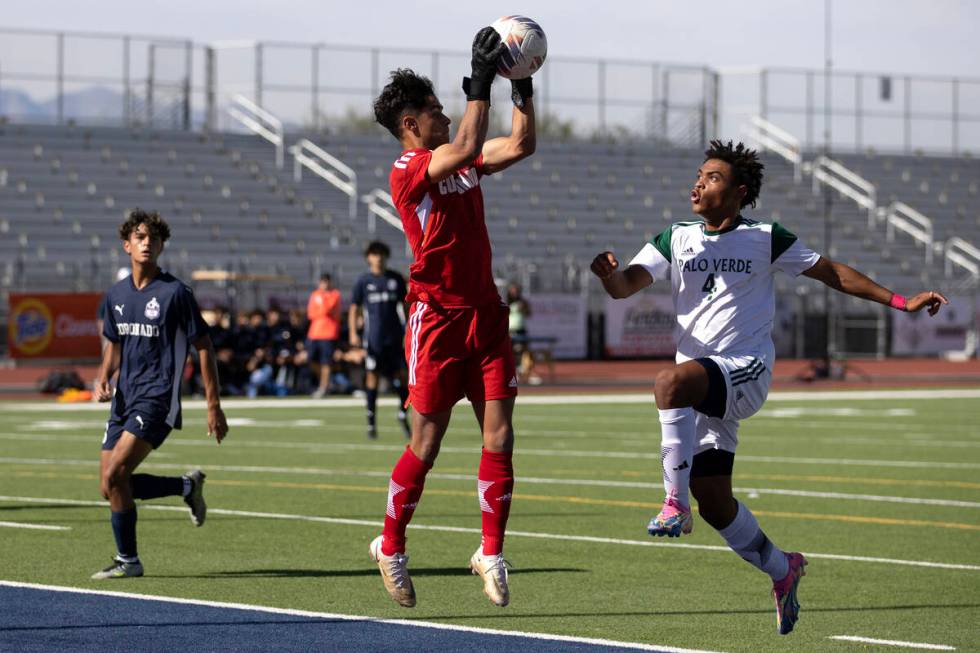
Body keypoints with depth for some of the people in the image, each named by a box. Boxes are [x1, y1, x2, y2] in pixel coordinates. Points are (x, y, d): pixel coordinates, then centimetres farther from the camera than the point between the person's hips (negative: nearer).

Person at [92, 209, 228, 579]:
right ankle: (188, 486, 26)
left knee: (114, 476, -19)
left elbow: (203, 347, -4)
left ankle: (127, 560, -5)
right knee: (111, 485, 5)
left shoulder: (175, 293, -7)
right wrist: (103, 378, 3)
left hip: (157, 399, -7)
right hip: (125, 399, 7)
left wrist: (214, 406, -6)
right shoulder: (116, 295, 11)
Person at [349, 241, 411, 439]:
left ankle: (403, 414, 17)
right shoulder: (364, 281, 3)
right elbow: (354, 309, 4)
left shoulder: (396, 279, 7)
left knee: (402, 376, -1)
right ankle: (371, 421, 6)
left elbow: (405, 304, 14)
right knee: (372, 376, -1)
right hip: (373, 338, -2)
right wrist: (353, 333, -7)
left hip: (395, 337, 2)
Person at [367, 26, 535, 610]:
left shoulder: (463, 162, 13)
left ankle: (491, 552, 8)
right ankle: (391, 546, 18)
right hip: (437, 318, -6)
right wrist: (481, 83, -25)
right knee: (426, 446, 0)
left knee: (500, 437, -1)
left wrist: (523, 86, 2)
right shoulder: (408, 171, -11)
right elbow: (465, 148, -27)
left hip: (485, 315, 6)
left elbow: (521, 145, 11)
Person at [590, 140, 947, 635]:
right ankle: (781, 569, 26)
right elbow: (625, 285, -3)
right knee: (713, 501, 3)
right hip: (699, 382, 5)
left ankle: (675, 502, -32)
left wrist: (900, 302, 5)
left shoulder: (765, 239, 2)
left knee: (672, 382, -35)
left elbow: (831, 273, 10)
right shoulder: (674, 239, 8)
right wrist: (609, 274, -27)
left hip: (745, 370, -5)